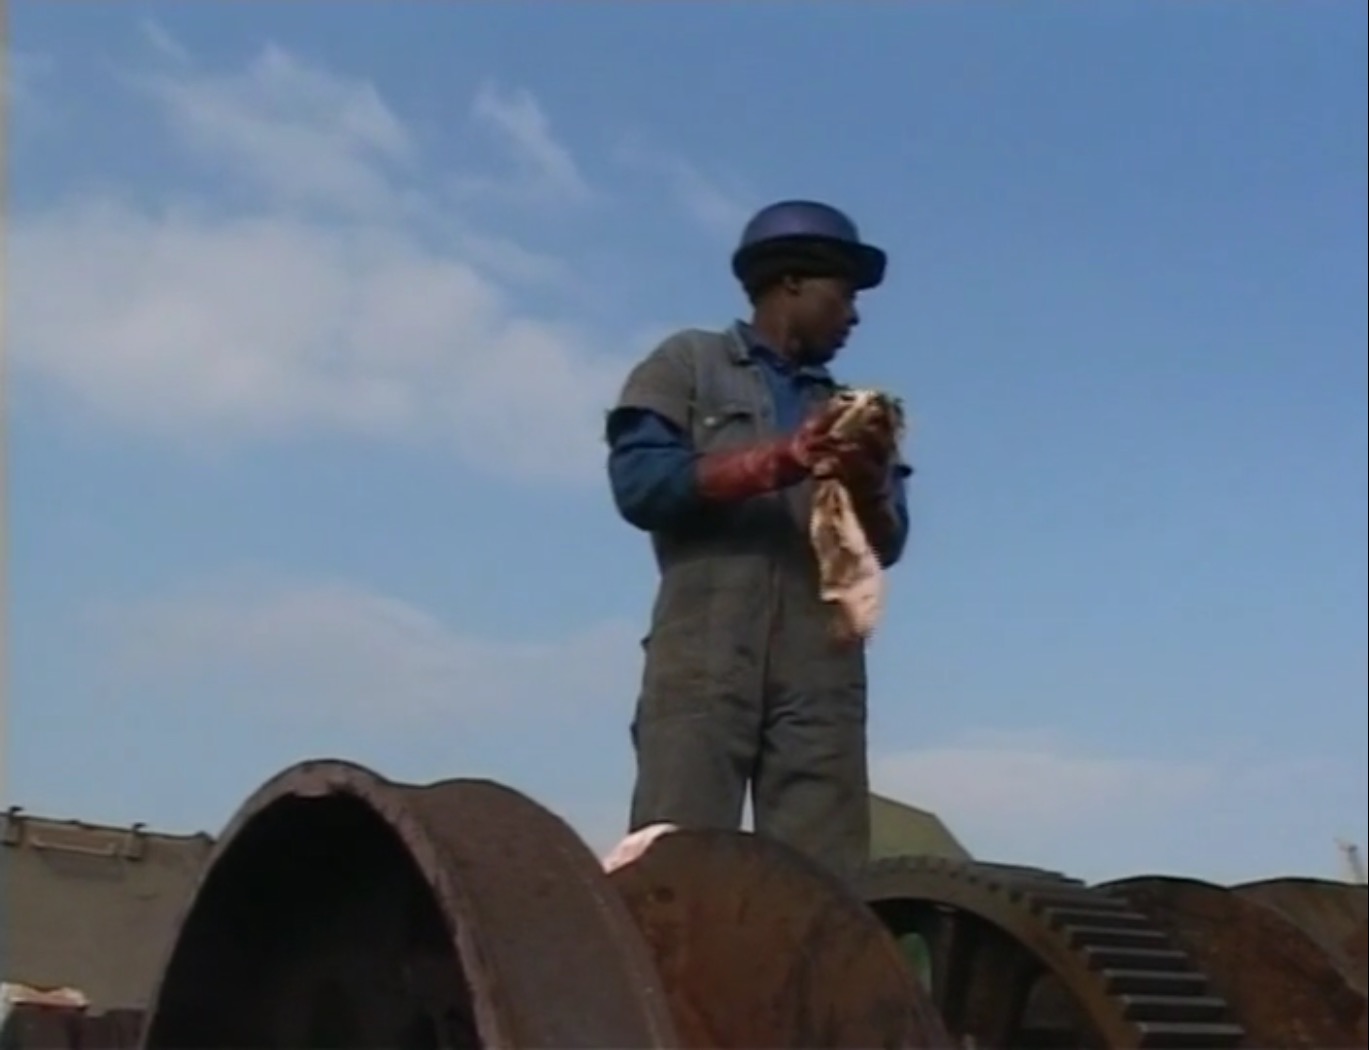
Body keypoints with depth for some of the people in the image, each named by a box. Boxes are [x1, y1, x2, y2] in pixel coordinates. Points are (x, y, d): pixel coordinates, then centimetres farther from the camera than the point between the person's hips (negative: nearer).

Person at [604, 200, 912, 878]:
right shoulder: (689, 364, 15)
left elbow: (886, 545, 17)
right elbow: (637, 482, 0)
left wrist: (868, 487, -5)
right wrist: (776, 461, -6)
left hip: (822, 667, 4)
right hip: (705, 656, -4)